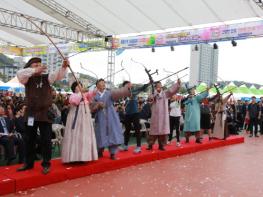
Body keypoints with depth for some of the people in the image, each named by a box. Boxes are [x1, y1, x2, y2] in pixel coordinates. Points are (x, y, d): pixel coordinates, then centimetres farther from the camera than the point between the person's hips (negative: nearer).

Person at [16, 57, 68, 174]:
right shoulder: (27, 79, 4)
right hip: (30, 113, 2)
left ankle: (46, 164, 13)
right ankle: (29, 163, 27)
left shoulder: (47, 77, 4)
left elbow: (58, 75, -12)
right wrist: (35, 70, -29)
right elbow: (20, 74, -16)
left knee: (46, 140, 1)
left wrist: (64, 66, -33)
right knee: (29, 140, 12)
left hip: (45, 113, -1)